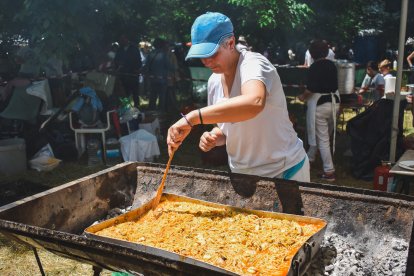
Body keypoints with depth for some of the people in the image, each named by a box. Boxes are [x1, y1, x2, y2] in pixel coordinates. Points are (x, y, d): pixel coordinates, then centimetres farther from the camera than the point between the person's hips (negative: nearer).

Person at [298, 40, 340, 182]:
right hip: (334, 102, 7)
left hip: (319, 104, -7)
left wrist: (303, 96, 2)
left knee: (322, 138, -2)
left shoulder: (314, 67, -14)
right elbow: (333, 84, 13)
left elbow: (310, 88, -16)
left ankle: (329, 171, 0)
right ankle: (310, 157, 40)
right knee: (319, 133, 22)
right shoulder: (332, 65, 6)